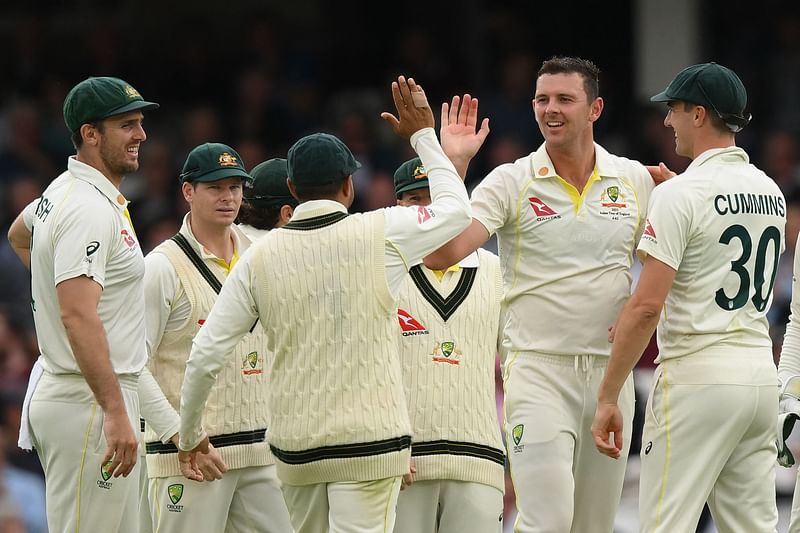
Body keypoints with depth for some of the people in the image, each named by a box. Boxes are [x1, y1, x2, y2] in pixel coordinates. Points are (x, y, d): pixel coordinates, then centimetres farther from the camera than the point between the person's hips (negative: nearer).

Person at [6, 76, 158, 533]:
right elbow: (78, 316, -29)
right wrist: (116, 412, -32)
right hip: (88, 404, -11)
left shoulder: (60, 193, 13)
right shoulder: (91, 209, -19)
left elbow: (20, 235, 38)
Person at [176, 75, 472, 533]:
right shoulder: (381, 234, -4)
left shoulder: (260, 256, 2)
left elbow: (206, 354, 2)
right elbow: (456, 209, 15)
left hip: (294, 444, 3)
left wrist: (190, 433, 16)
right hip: (368, 440, -3)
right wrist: (423, 135, 25)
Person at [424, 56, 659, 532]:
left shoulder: (636, 180, 7)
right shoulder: (510, 183, -2)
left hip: (611, 367, 4)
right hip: (538, 367, -3)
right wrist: (453, 163, -17)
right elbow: (441, 254, -14)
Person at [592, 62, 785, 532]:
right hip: (762, 376, 7)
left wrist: (608, 398, -13)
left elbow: (647, 307, -17)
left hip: (698, 377, -7)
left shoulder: (681, 194, -11)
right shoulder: (772, 192, 12)